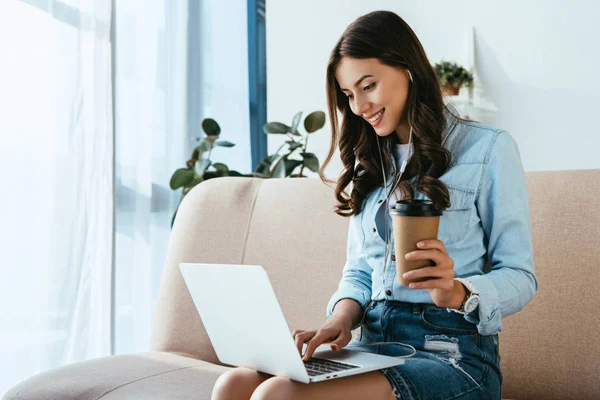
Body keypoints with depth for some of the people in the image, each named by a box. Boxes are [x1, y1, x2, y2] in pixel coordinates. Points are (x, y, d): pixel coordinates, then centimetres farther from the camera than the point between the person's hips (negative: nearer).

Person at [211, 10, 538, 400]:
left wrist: (457, 293, -22)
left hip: (452, 353, -5)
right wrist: (343, 317, -3)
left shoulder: (488, 149, 2)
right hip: (373, 345, 5)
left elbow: (519, 276, -2)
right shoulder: (372, 163, 20)